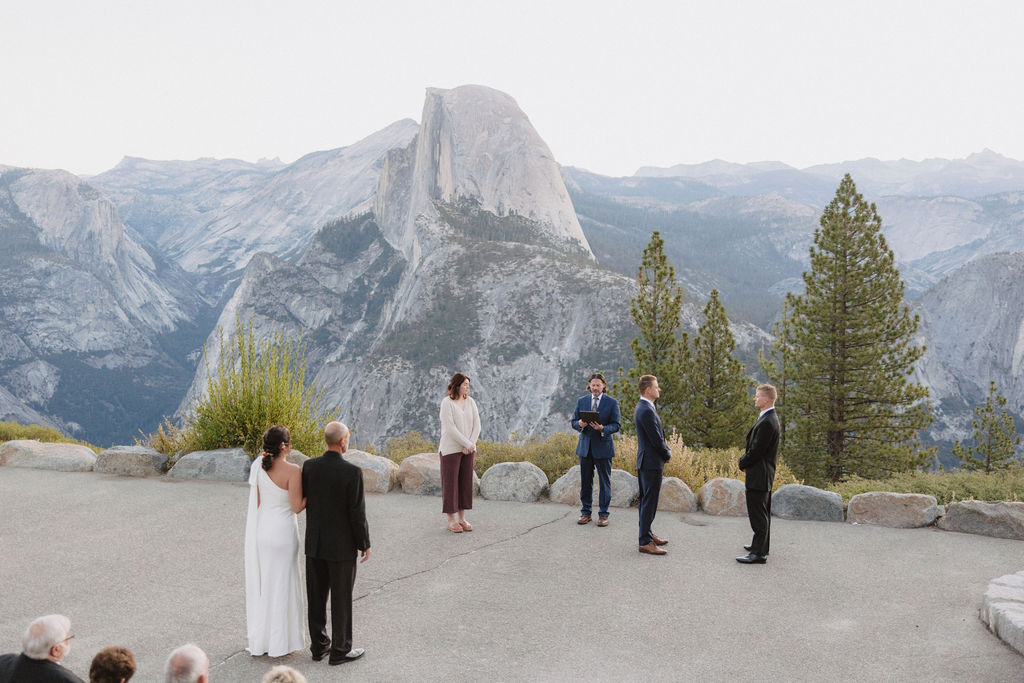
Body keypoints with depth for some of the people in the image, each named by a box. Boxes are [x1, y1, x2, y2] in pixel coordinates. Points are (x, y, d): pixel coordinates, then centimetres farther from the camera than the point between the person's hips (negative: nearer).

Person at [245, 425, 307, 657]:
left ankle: (259, 640, 25)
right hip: (283, 530, -6)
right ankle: (279, 643, 15)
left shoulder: (258, 467, 0)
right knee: (282, 583, 6)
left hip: (261, 530, 6)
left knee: (261, 583, 16)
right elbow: (297, 507, -14)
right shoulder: (292, 471, -17)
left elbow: (256, 504, 5)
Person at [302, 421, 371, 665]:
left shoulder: (309, 467, -5)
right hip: (341, 545, -5)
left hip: (314, 542, 5)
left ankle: (319, 645, 27)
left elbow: (303, 501, 3)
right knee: (341, 599, 7)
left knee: (316, 597, 15)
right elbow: (357, 513, -16)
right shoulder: (352, 472, -19)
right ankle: (340, 650, 17)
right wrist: (365, 544, -5)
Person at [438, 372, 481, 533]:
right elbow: (450, 428, -17)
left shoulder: (470, 402, 6)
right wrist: (468, 444, -17)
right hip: (450, 449, -5)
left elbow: (477, 425, 4)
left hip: (467, 450, 5)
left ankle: (462, 518, 16)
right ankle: (451, 520, 8)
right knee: (450, 483, 0)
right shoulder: (447, 403, -11)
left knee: (465, 482, 7)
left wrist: (471, 444, -10)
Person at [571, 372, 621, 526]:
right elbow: (573, 422, 9)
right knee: (585, 481, 8)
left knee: (604, 481, 2)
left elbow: (616, 425, -5)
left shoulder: (612, 403, -1)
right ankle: (585, 512, 18)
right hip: (585, 446, 3)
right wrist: (579, 424, -15)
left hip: (603, 447, -3)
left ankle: (603, 514, 11)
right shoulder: (581, 401, 8)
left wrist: (602, 428, -24)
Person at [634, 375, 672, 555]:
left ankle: (647, 534, 29)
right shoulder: (647, 411, -21)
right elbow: (656, 440, -20)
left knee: (646, 500, 18)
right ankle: (645, 542, -2)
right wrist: (667, 454, -3)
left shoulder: (642, 408, 12)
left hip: (644, 461, 11)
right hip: (652, 462, -11)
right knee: (649, 502, -6)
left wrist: (666, 450, 6)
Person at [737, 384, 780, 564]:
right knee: (763, 513, 21)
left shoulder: (767, 423, -22)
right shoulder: (768, 418, 12)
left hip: (758, 476, -11)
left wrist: (743, 464, -6)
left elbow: (756, 450, -22)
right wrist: (746, 463, 8)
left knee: (758, 514, -6)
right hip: (765, 475, 11)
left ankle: (759, 553, -3)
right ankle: (762, 545, 33)